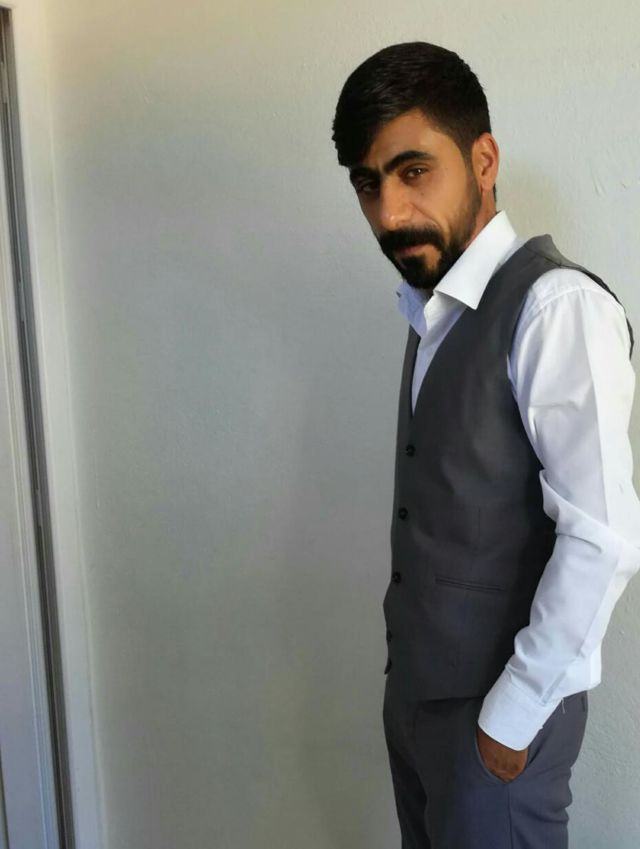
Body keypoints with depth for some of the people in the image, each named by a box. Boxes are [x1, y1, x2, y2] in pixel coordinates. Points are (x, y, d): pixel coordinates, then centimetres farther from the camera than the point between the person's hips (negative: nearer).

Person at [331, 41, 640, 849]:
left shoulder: (556, 305, -20)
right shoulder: (429, 309, 5)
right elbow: (444, 514, 6)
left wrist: (513, 713, -16)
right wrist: (407, 673, 7)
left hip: (499, 702, -7)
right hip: (416, 685, 7)